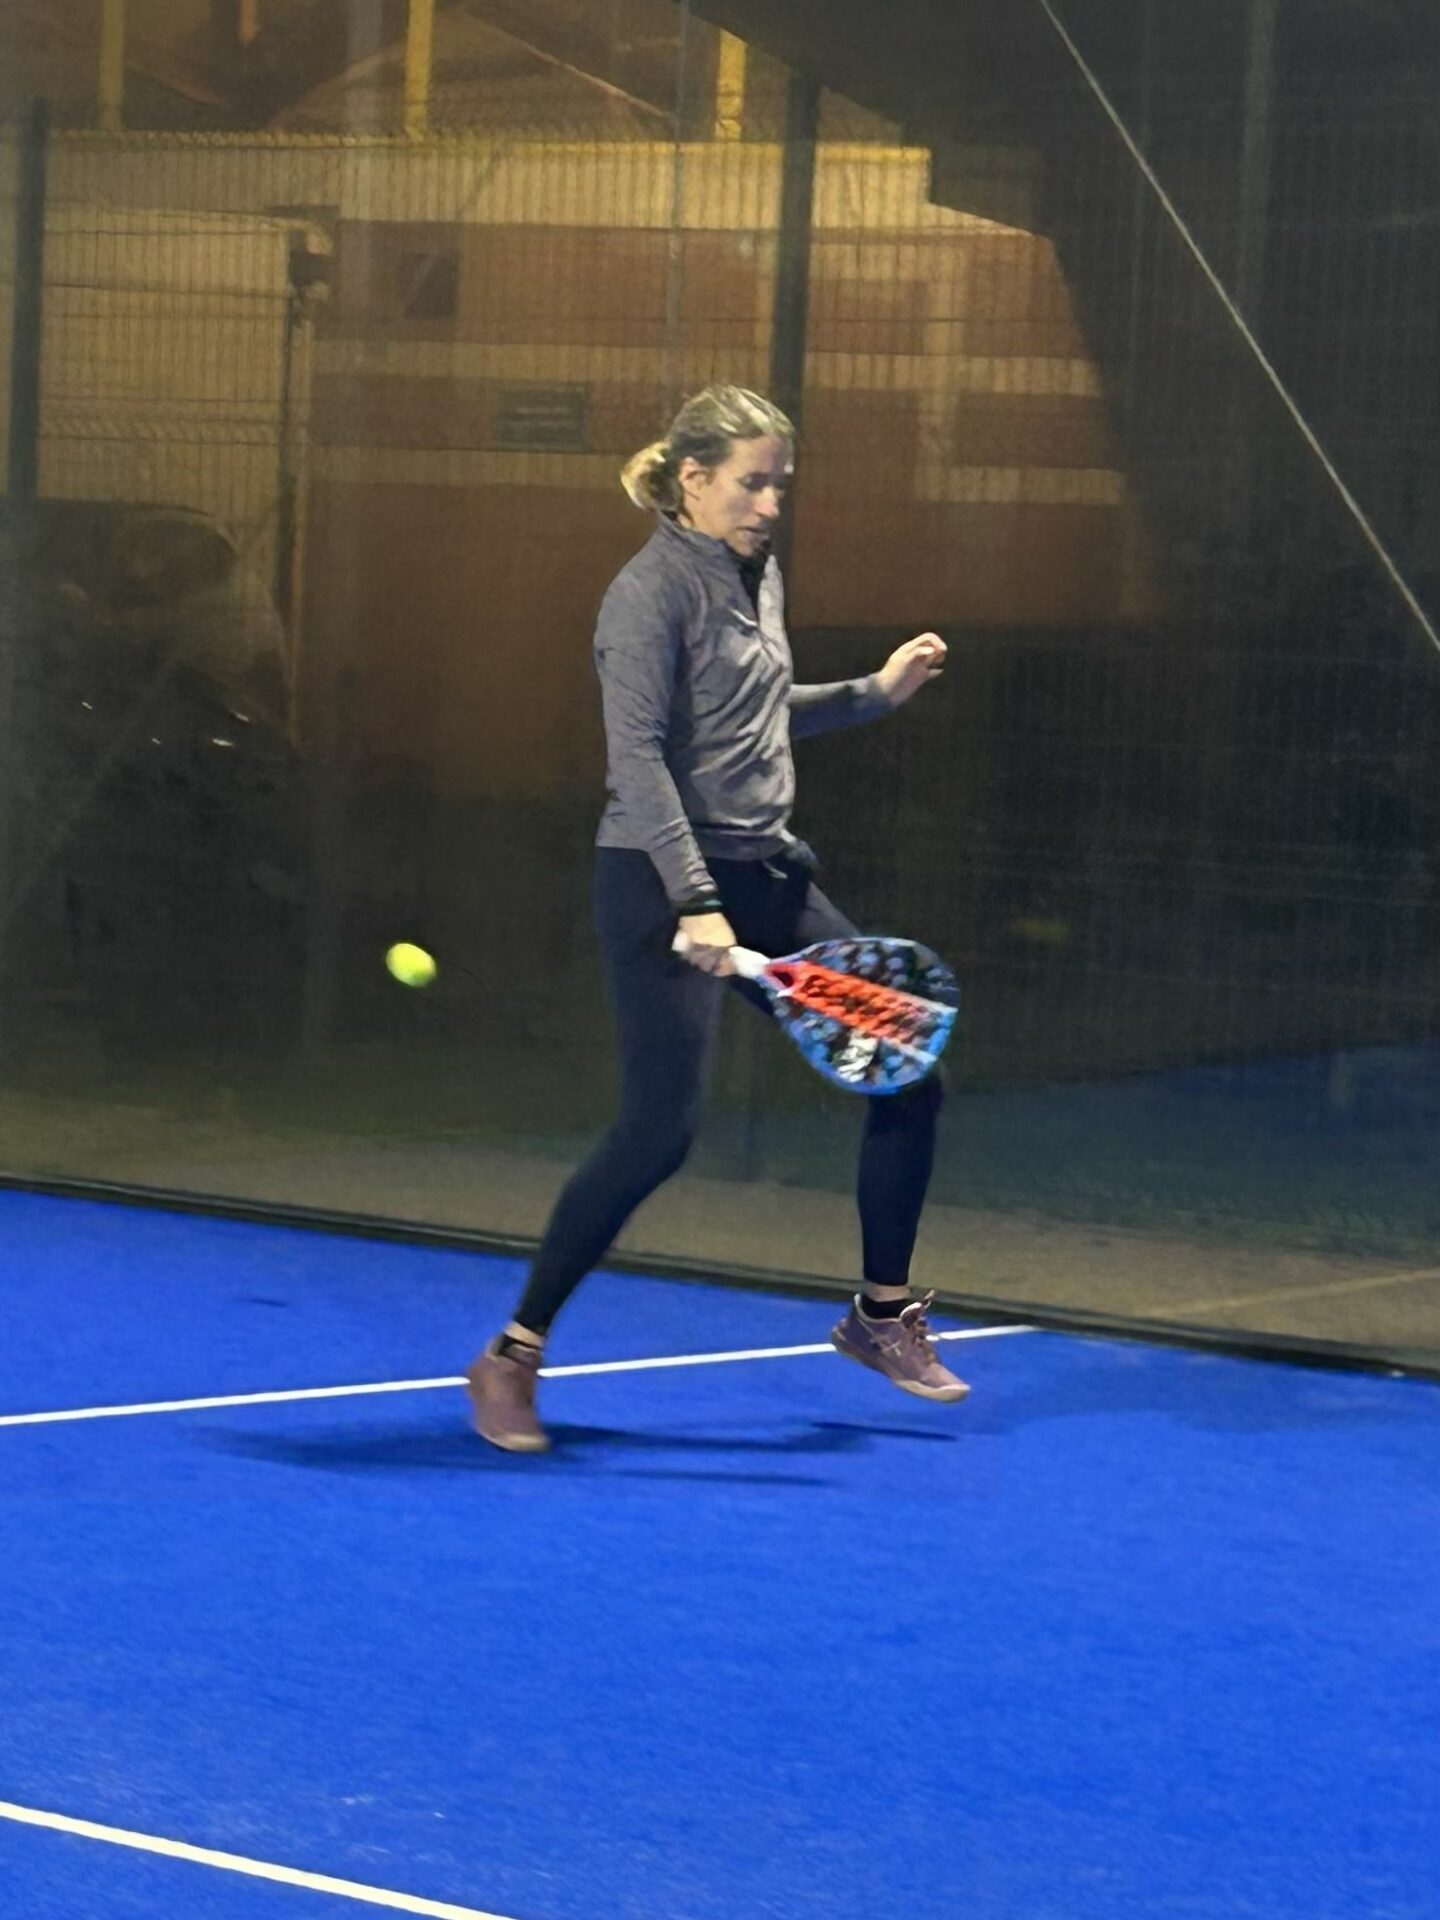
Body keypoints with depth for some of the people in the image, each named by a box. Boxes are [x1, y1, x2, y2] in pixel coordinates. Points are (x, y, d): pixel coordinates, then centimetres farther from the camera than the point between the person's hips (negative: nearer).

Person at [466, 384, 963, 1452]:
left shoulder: (759, 578, 13)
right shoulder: (652, 593, -13)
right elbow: (639, 756, -21)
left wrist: (876, 693, 21)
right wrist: (694, 903, -28)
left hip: (768, 878, 9)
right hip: (665, 884, -9)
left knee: (909, 1075, 7)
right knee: (660, 1132, -16)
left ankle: (883, 1315, 25)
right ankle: (513, 1356, -5)